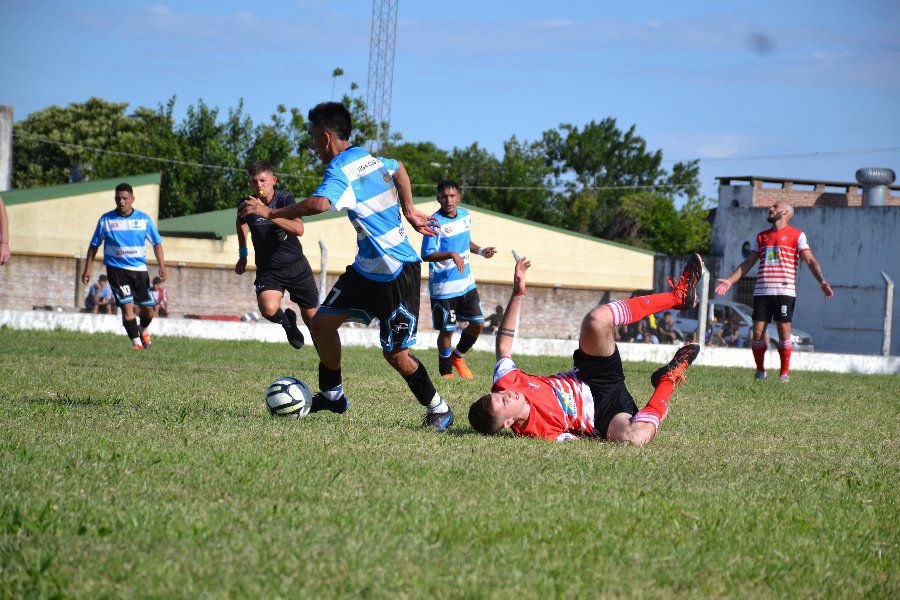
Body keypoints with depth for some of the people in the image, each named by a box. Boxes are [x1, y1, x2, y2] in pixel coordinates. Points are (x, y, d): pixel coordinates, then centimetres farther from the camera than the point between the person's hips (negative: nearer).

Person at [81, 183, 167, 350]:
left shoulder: (144, 219, 1)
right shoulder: (106, 220, -1)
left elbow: (157, 243, 6)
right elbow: (94, 245, 7)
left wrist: (162, 266, -5)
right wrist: (88, 269, 3)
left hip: (139, 268, 2)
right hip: (116, 268, -2)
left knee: (148, 308, 7)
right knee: (127, 305, -16)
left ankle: (143, 330, 37)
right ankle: (136, 342, -12)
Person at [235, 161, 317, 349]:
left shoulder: (285, 199, -16)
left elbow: (299, 229, -34)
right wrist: (242, 254, 17)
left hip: (296, 267, 0)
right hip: (268, 271, 0)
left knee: (311, 317, 7)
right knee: (269, 309, -28)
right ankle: (288, 322, 8)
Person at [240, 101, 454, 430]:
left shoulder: (340, 169, -20)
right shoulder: (371, 159, 8)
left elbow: (319, 204, -41)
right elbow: (398, 168, 30)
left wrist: (270, 212, -32)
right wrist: (409, 212, 33)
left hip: (398, 273, -10)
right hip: (366, 268, 10)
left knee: (395, 354, -5)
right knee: (322, 324, 8)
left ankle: (438, 409, 11)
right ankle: (332, 395, 21)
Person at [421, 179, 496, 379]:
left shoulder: (465, 216, 5)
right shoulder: (435, 222, -16)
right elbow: (427, 255, -21)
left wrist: (480, 250, 6)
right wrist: (451, 255, -32)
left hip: (466, 282, 6)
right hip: (443, 286, -6)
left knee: (478, 323, 6)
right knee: (447, 330, 0)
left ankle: (458, 356, 29)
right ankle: (445, 371, 17)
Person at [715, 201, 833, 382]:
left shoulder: (797, 235, 5)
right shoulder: (761, 236, 19)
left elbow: (810, 261, -2)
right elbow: (748, 263, 24)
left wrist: (822, 281, -16)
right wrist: (730, 280, 17)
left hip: (785, 291, -4)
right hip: (762, 291, 4)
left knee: (784, 330, -7)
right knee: (757, 332, -2)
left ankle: (785, 373, 1)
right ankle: (760, 371, 12)